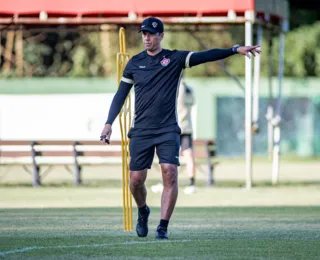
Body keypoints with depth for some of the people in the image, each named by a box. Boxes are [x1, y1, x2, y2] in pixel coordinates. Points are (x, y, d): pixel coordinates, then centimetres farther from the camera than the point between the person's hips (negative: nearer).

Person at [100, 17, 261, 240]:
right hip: (140, 131, 2)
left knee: (170, 173, -17)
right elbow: (121, 95, 11)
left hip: (168, 130, -2)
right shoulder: (134, 63, 7)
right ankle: (143, 211, 31)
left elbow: (207, 56, -10)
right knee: (136, 179, 0)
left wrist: (236, 49, -22)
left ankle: (163, 227, -11)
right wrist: (109, 123, 4)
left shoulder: (175, 59, 1)